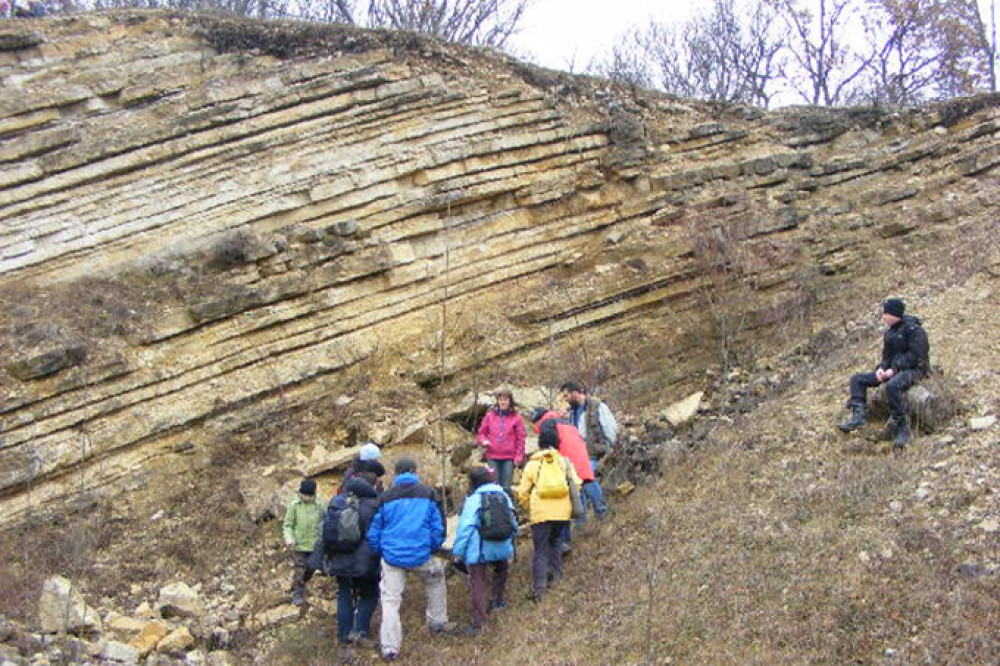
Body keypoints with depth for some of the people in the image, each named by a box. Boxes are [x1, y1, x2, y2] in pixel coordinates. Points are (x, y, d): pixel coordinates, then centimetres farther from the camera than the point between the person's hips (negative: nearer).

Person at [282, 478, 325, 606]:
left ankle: (301, 585, 41)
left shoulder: (320, 505, -5)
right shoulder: (294, 505, -10)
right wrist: (289, 538, -20)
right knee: (299, 570, -1)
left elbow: (325, 522, 7)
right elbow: (287, 525, -5)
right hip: (298, 544, -3)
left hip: (314, 544, 3)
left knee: (310, 570, 16)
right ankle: (297, 595, 12)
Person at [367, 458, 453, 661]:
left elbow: (373, 531, 4)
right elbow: (438, 527, 1)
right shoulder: (428, 494, 0)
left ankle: (390, 648, 4)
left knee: (390, 600, 6)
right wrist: (434, 548, 16)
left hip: (392, 557, 0)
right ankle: (438, 622, 34)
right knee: (436, 579, 28)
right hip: (421, 556, 0)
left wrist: (378, 552, 18)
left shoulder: (385, 498, 1)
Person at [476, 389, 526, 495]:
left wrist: (519, 456, -4)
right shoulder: (490, 415, 8)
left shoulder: (516, 418, 3)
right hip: (492, 457, 1)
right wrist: (484, 441, -7)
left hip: (509, 458, -1)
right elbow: (481, 433, 14)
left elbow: (520, 438, 3)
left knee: (506, 487, -1)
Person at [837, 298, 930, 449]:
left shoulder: (913, 329, -12)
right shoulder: (889, 333, 14)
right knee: (857, 379, -1)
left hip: (914, 369, -9)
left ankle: (901, 427, -32)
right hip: (893, 370, 9)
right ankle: (858, 414, -17)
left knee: (892, 385, -41)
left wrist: (894, 369, -20)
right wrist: (881, 368, -4)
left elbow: (915, 356, -19)